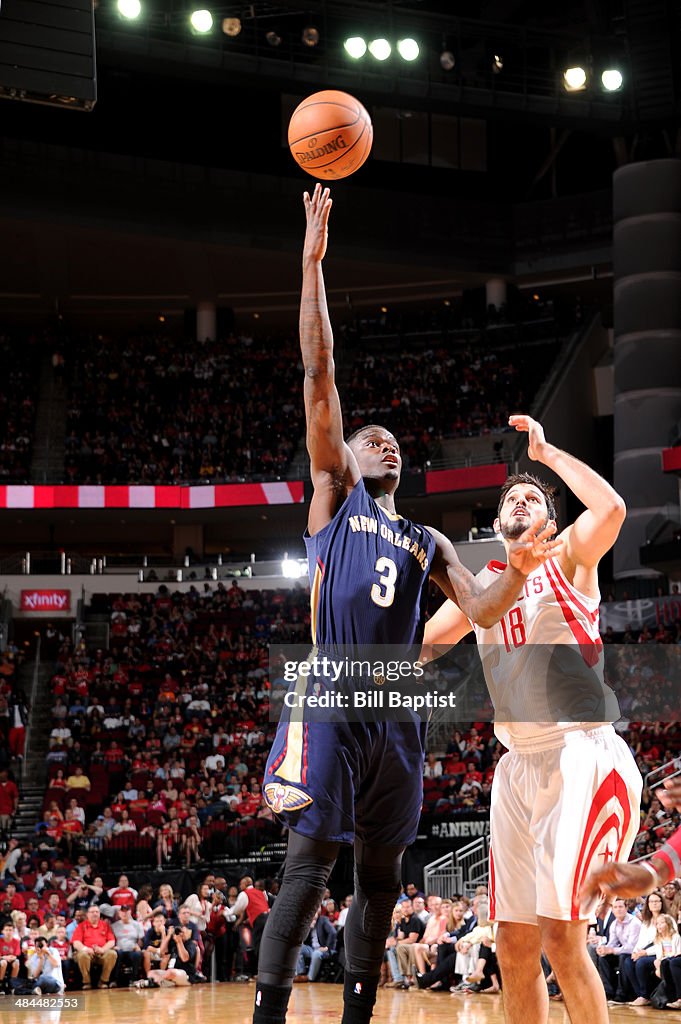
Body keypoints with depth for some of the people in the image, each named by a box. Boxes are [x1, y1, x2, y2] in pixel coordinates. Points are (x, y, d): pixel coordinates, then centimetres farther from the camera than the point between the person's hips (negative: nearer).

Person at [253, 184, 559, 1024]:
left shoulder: (428, 543, 21)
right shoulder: (332, 499, 10)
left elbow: (481, 610, 8)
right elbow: (319, 379, 2)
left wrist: (518, 568, -14)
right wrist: (313, 265, -5)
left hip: (396, 716, 5)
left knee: (381, 877, 7)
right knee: (308, 869, -11)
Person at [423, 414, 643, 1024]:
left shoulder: (566, 557, 3)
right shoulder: (478, 585, 19)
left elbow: (612, 508, -19)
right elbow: (416, 648, 26)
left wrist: (547, 452, -10)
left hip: (583, 755, -6)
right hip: (518, 763, 7)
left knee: (562, 937, -16)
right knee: (515, 946, 5)